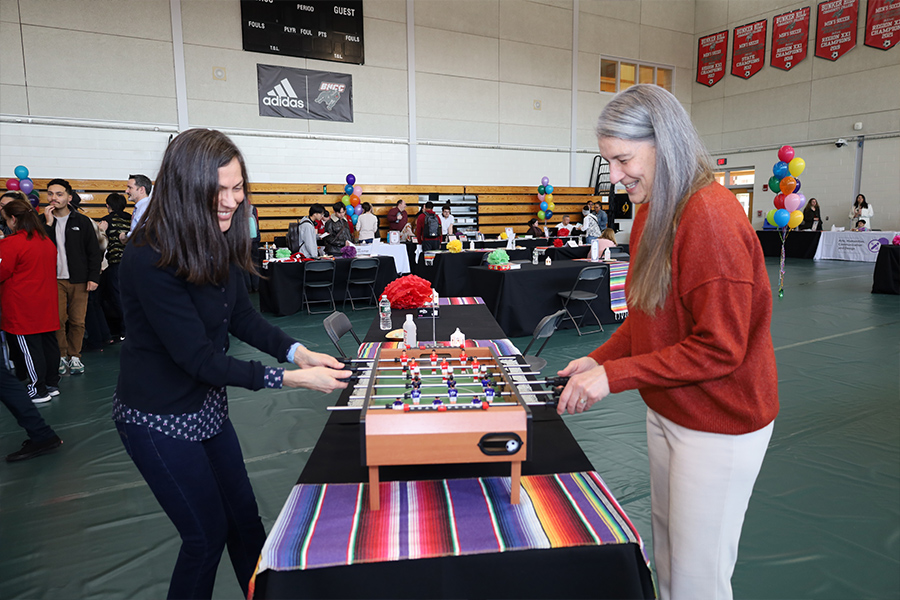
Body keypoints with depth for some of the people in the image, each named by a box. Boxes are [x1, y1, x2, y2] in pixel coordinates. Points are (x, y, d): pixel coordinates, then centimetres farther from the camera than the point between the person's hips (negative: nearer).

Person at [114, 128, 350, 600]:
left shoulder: (217, 242, -4)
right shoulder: (150, 259, -27)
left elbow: (242, 317, 0)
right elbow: (197, 356, -27)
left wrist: (299, 353, -15)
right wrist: (290, 379, -30)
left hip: (207, 404, 7)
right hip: (159, 418, -7)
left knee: (244, 516, 17)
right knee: (208, 534, 7)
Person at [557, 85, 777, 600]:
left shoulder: (711, 216, -24)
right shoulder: (654, 211, 5)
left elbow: (719, 349, -24)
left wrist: (614, 376, -22)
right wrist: (600, 359, -1)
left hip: (719, 427, -8)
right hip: (667, 412, 9)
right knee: (666, 549, 24)